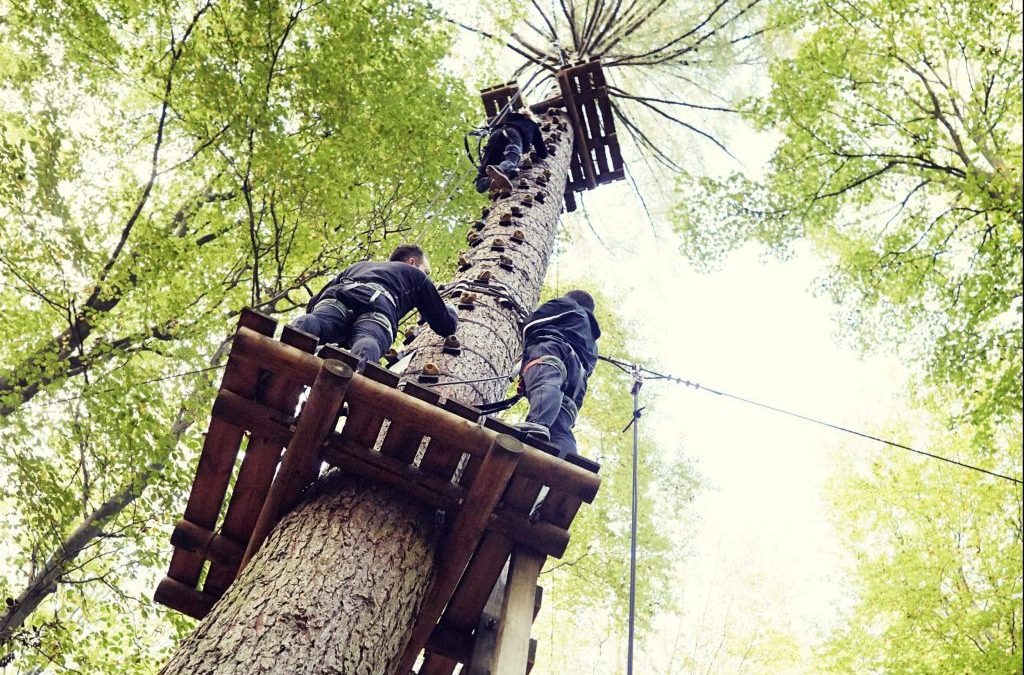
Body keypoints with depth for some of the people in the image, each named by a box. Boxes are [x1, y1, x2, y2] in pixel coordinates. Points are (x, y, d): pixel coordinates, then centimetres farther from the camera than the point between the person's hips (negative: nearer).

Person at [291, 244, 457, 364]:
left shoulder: (359, 266, 48)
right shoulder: (416, 275, 40)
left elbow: (314, 302, 38)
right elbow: (446, 326, 42)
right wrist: (449, 309, 64)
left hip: (335, 299, 3)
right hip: (377, 309, -2)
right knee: (365, 350, -32)